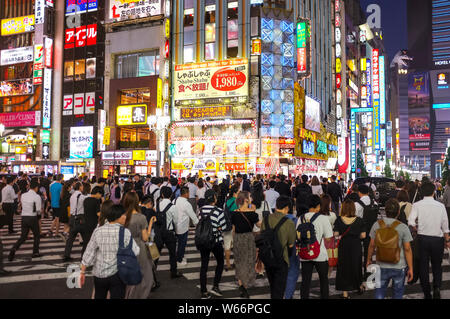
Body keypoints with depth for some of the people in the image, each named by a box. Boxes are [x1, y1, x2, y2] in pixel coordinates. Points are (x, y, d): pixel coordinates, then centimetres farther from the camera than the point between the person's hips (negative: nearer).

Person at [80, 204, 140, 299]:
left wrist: (83, 272, 6)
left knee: (99, 296, 23)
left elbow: (89, 253, -3)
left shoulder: (98, 231, -7)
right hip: (118, 274, -3)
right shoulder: (125, 232, -14)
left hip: (99, 274, 3)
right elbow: (135, 252, -12)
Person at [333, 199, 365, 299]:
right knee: (356, 266, 22)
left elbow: (336, 234, -11)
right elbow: (363, 235, -8)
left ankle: (345, 292, 14)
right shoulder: (359, 220, -10)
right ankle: (359, 285, 42)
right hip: (356, 247, 1)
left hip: (343, 247, -1)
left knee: (343, 267, 10)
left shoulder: (339, 220, -12)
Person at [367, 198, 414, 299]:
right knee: (398, 292, 17)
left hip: (382, 266, 1)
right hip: (399, 267, -1)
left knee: (380, 291, 15)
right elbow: (407, 249, -11)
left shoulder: (377, 225, -7)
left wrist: (369, 259, 14)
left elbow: (372, 245, 0)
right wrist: (410, 268, -2)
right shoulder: (403, 227, -13)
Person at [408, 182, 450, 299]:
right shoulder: (440, 206, -3)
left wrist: (418, 230, 4)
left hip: (422, 238, -1)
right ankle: (437, 288, -3)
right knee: (437, 266, 17)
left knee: (423, 266, 11)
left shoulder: (417, 205, -7)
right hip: (438, 239, 1)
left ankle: (427, 293, 17)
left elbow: (411, 222, -16)